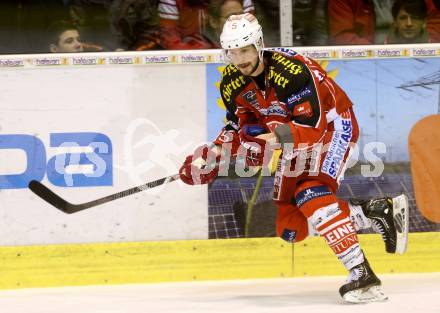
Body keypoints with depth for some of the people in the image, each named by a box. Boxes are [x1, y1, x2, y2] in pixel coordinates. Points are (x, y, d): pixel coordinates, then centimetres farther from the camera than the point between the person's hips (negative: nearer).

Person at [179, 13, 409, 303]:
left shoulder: (291, 70, -32)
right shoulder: (232, 83, -9)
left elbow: (311, 128, -35)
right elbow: (241, 125, 5)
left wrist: (270, 139, -48)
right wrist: (214, 154, -10)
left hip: (330, 124, -8)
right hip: (294, 133, 8)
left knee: (310, 194, -32)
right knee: (291, 228, 1)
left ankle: (362, 274, -34)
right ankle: (377, 211, 8)